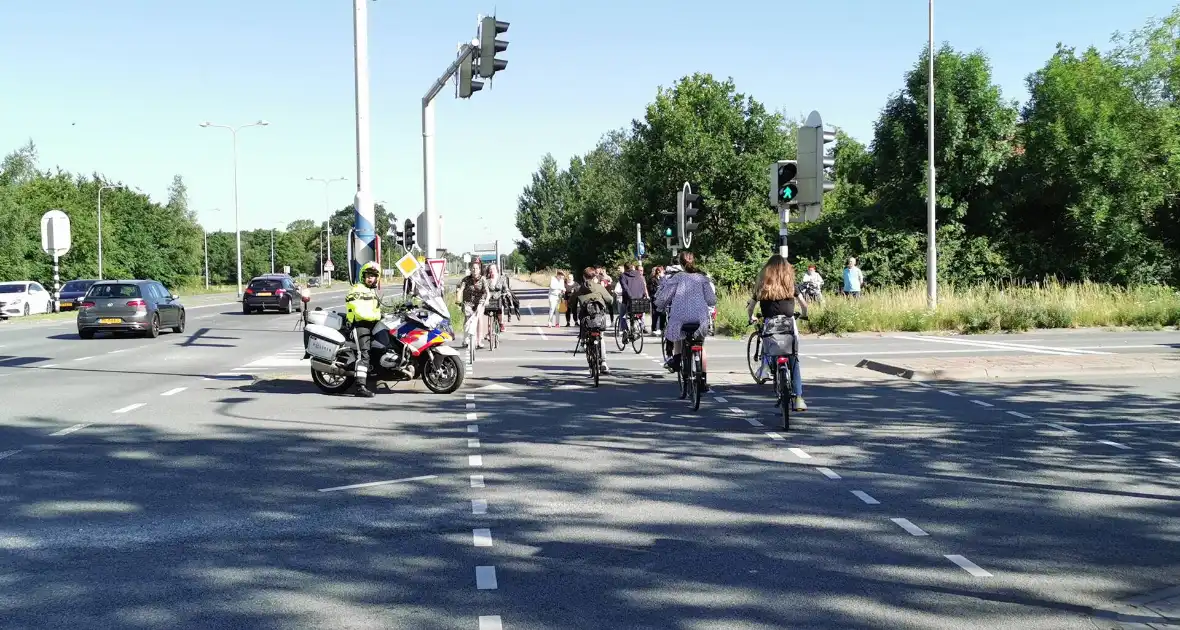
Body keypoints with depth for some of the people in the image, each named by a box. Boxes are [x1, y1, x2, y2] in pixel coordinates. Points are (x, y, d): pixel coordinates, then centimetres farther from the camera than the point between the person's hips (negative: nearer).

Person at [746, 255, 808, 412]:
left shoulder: (762, 285, 10)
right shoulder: (790, 284, 9)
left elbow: (750, 306, 13)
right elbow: (804, 304, 12)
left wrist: (751, 318, 33)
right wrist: (804, 315, 34)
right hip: (789, 324, 0)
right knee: (794, 360, 5)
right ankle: (798, 398, -1)